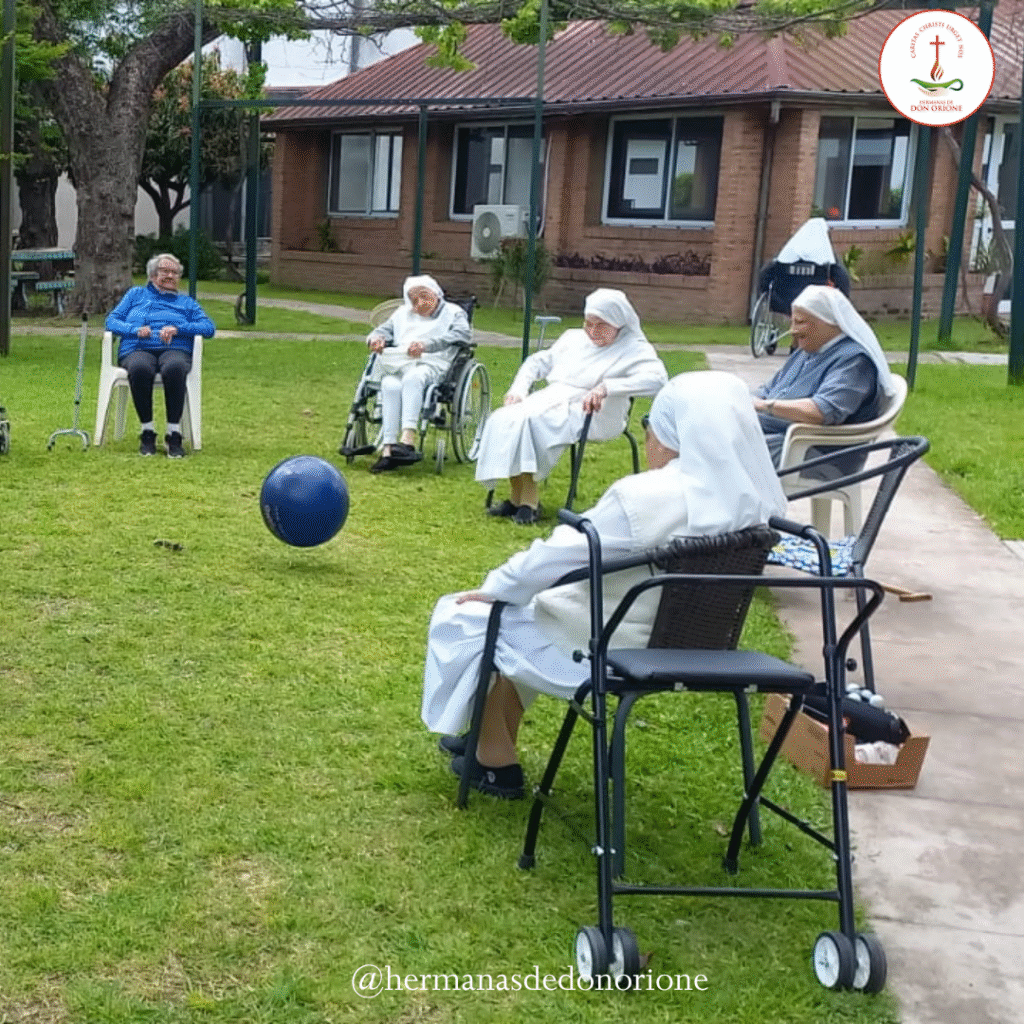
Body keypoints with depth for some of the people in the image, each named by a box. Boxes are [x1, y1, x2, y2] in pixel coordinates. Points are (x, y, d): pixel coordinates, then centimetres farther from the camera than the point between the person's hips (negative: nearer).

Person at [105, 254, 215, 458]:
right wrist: (136, 330, -4)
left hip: (175, 350, 0)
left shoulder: (186, 302, 28)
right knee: (140, 369, -39)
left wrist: (178, 329, -5)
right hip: (137, 349, 0)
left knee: (174, 368, -39)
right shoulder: (136, 294, 28)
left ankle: (174, 434, -34)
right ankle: (147, 432, -27)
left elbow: (209, 327, 12)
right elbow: (111, 321, 17)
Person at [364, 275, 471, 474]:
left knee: (412, 378, -39)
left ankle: (408, 439, -53)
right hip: (397, 364, 3)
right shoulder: (402, 314, 34)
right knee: (390, 385, -33)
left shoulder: (453, 312, 15)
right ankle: (388, 448, -43)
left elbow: (462, 334, -5)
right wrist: (376, 339, -2)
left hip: (431, 364, -3)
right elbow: (383, 330, 26)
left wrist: (427, 344, -21)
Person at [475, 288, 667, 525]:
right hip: (549, 400, 7)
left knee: (527, 420, -32)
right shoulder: (574, 338, 21)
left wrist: (606, 387, -29)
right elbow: (538, 362, 28)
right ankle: (516, 497, -16)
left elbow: (656, 378, -19)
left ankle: (529, 502, -22)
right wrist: (518, 389, 8)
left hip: (589, 414, -6)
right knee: (503, 419, -23)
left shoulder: (634, 349, 0)